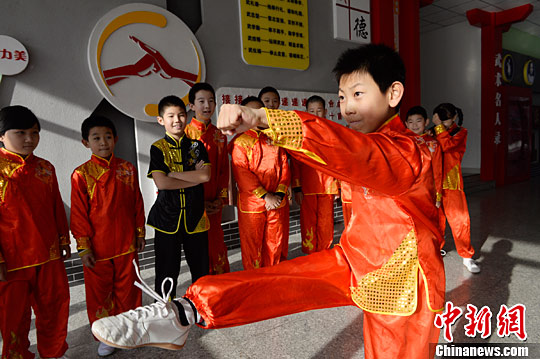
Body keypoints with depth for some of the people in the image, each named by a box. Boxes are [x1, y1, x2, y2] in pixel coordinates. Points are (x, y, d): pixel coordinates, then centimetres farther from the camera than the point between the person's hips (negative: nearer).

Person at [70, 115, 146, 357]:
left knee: (127, 288, 14)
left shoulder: (127, 169, 0)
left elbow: (137, 203, 6)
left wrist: (140, 232, 7)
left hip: (126, 244, 2)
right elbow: (78, 213, -5)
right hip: (97, 247, -2)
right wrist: (83, 246, -6)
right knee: (100, 292, 13)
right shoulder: (81, 174, -7)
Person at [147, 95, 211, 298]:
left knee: (201, 270, 12)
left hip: (195, 216, 2)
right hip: (167, 218, -2)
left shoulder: (196, 146, 7)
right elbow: (161, 183, -14)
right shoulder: (158, 148, 0)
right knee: (167, 271, 8)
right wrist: (195, 177, -11)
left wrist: (173, 174, -11)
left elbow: (206, 175, -8)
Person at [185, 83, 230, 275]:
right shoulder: (185, 133, -5)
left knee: (216, 244, 10)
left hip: (214, 204, 4)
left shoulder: (219, 135, 9)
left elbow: (224, 169, 9)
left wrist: (221, 199, -1)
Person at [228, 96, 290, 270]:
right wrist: (265, 196, -16)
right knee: (252, 245, 8)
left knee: (276, 243, 14)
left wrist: (279, 193, -8)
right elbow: (242, 173, -12)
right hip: (252, 203, -4)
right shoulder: (240, 142, -3)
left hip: (278, 202, 4)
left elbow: (284, 166, 6)